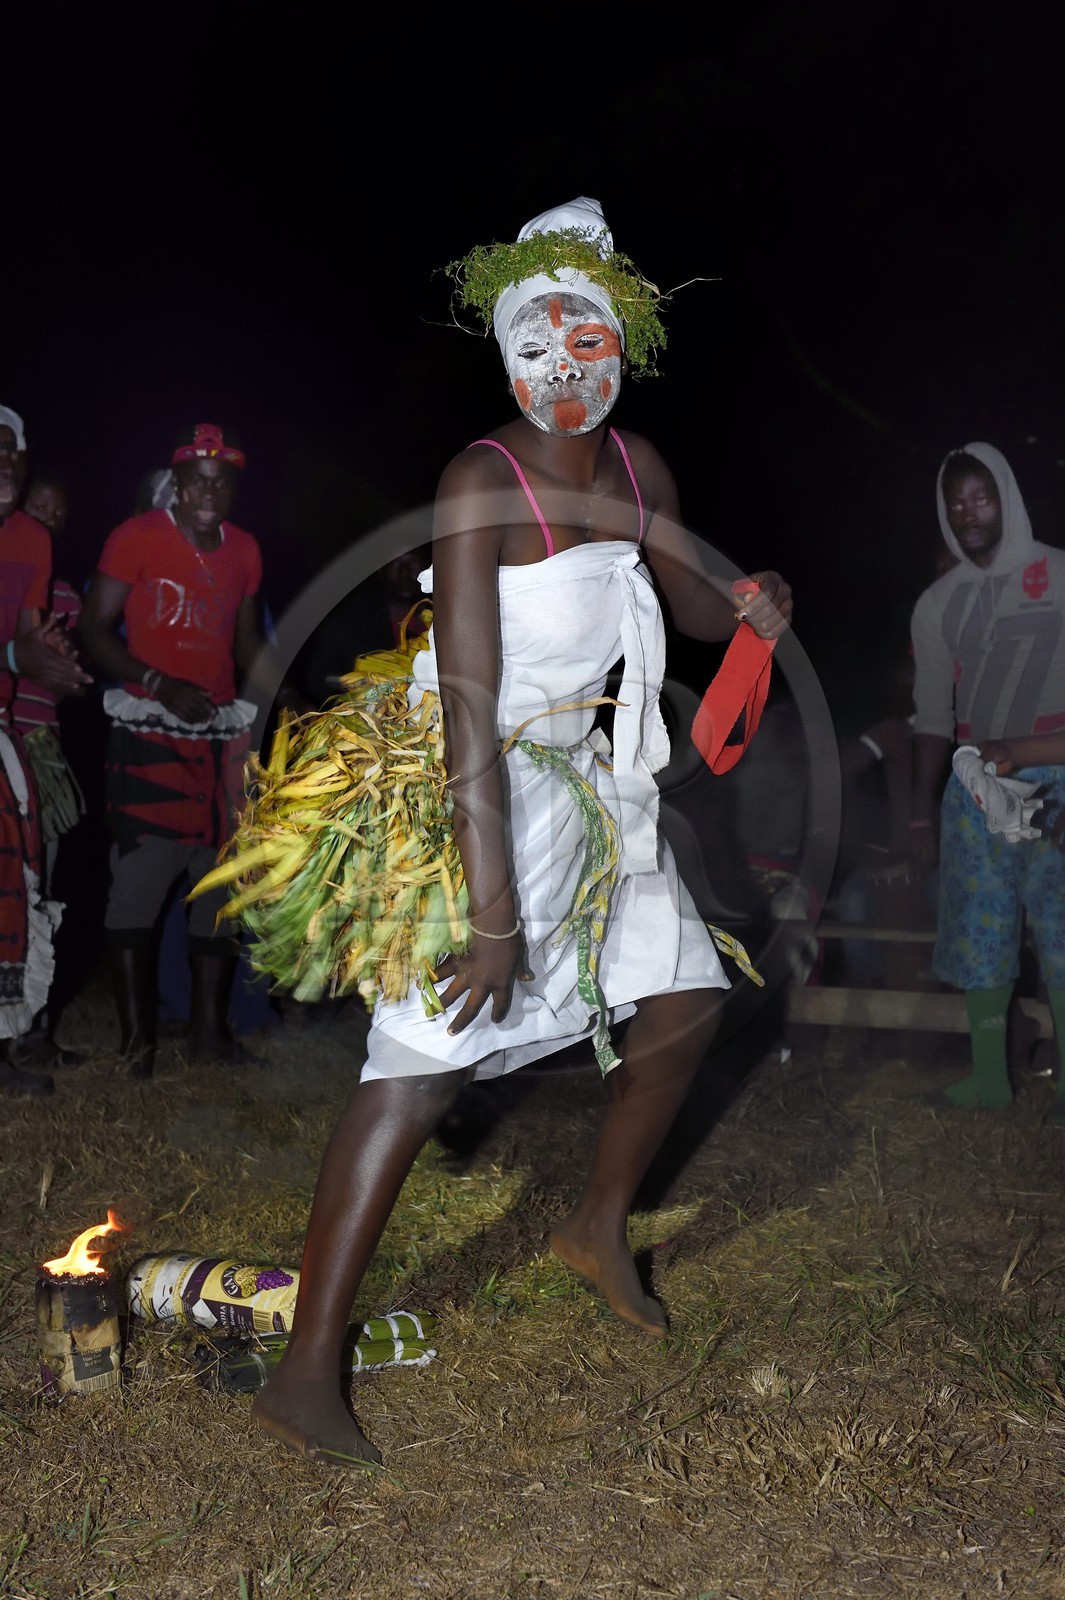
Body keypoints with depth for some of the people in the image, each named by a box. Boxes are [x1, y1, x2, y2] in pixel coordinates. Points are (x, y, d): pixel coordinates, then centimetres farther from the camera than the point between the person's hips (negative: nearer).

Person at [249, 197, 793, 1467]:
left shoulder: (638, 471, 3)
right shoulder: (483, 482, -20)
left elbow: (692, 600, 21)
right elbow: (469, 712, -27)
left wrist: (750, 608, -6)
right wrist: (493, 913, -31)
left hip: (599, 791, 8)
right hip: (492, 799, -8)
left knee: (685, 1001, 15)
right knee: (420, 1063, -14)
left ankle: (599, 1227, 39)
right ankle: (305, 1371, -7)